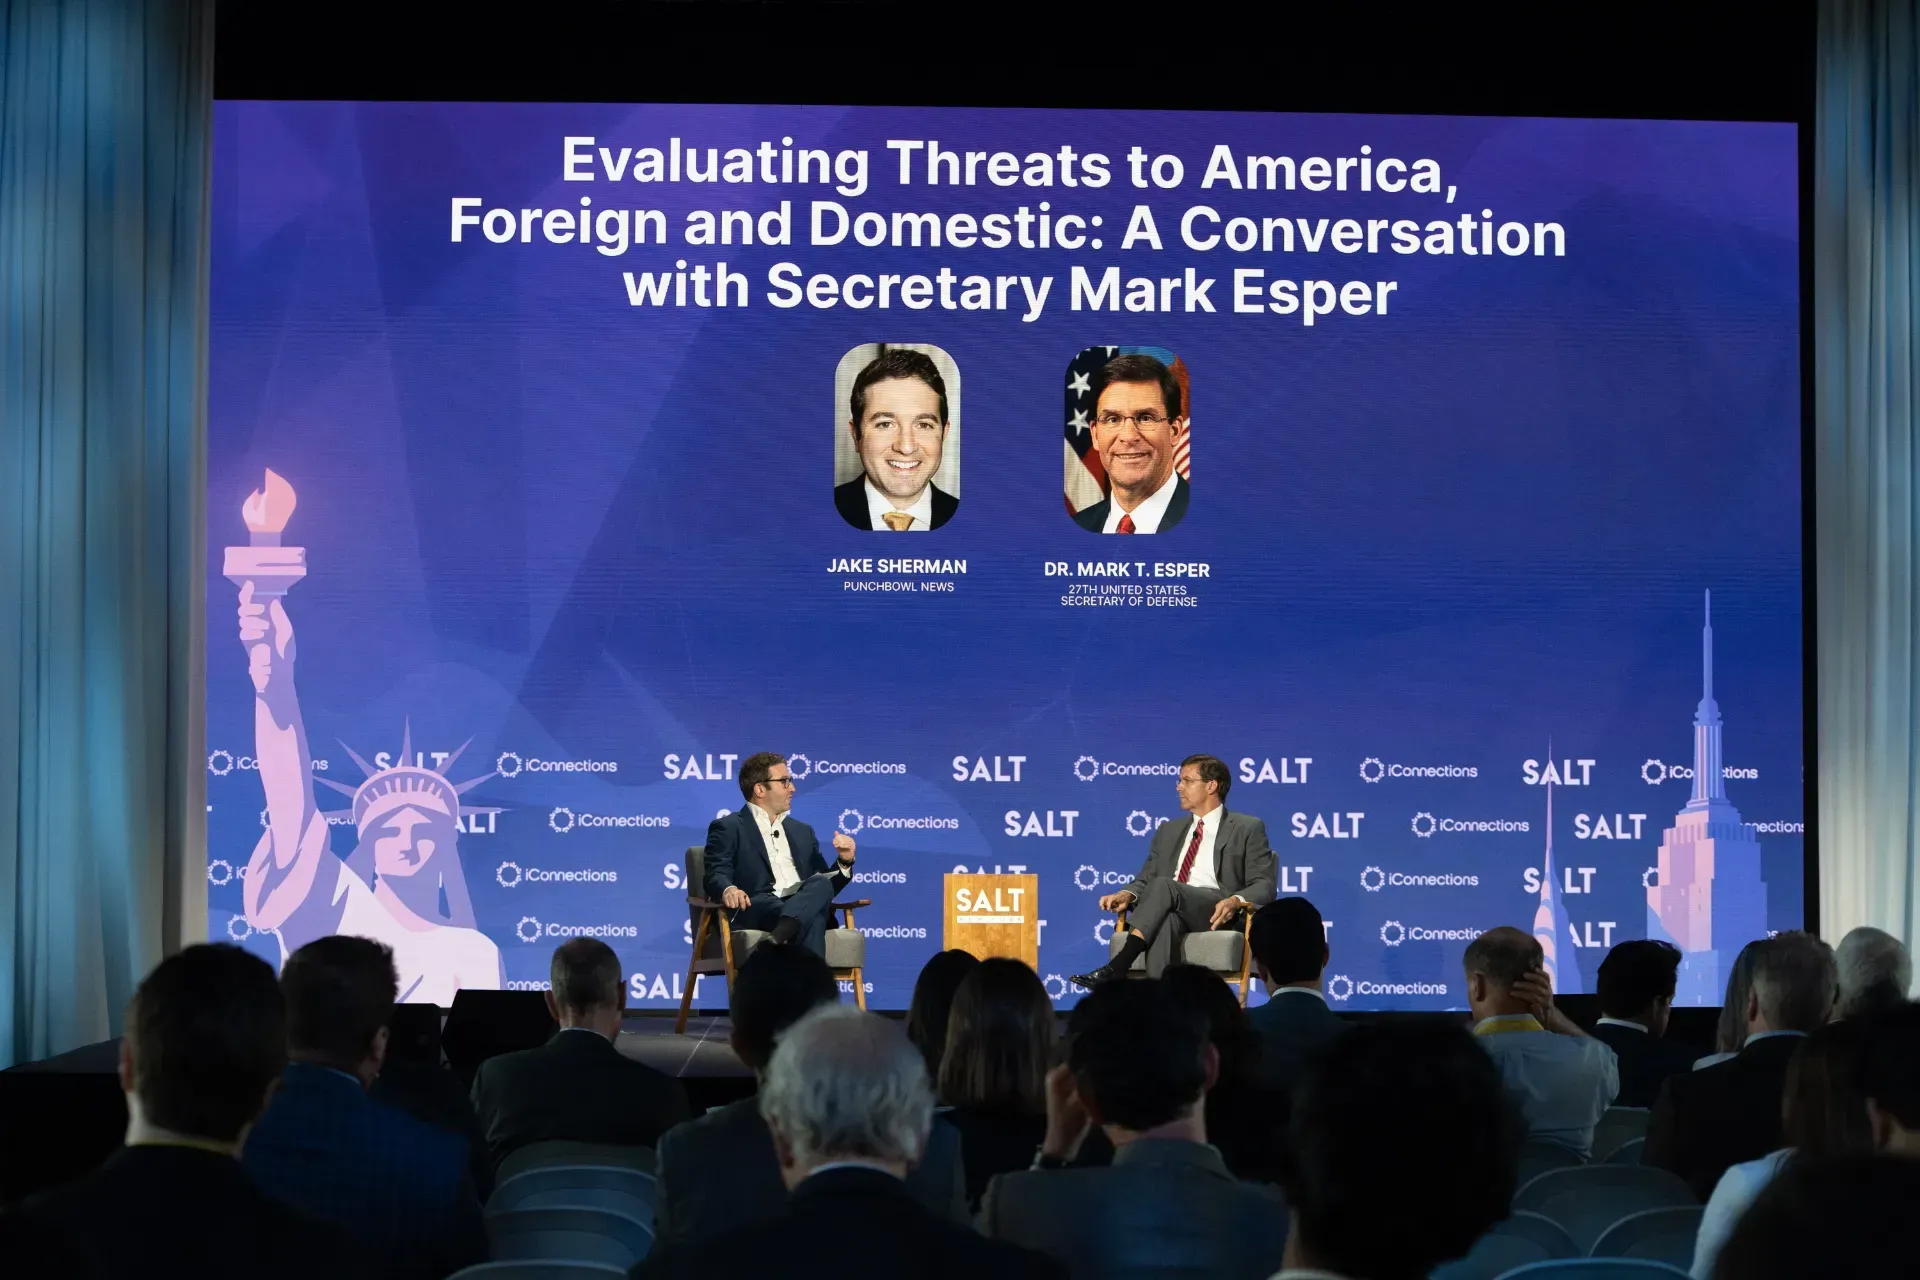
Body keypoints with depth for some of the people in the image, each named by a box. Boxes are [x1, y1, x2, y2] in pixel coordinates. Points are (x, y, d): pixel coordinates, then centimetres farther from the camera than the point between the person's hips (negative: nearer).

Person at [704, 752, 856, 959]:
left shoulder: (802, 831, 31)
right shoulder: (727, 828, 12)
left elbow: (823, 885, 30)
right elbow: (716, 876, -4)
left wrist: (844, 862, 8)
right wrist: (728, 890, -29)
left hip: (805, 907, 5)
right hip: (756, 911, -5)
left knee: (821, 884, -33)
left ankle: (777, 938, -57)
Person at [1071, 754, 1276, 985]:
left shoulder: (1248, 829, 11)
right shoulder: (1169, 831, 27)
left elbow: (1264, 886, 2)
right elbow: (1146, 879, 21)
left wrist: (1236, 901, -22)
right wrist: (1128, 894, -4)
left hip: (1215, 913, -3)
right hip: (1170, 909, 3)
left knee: (1163, 886, -34)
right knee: (1165, 919, -37)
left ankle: (1117, 967, -42)